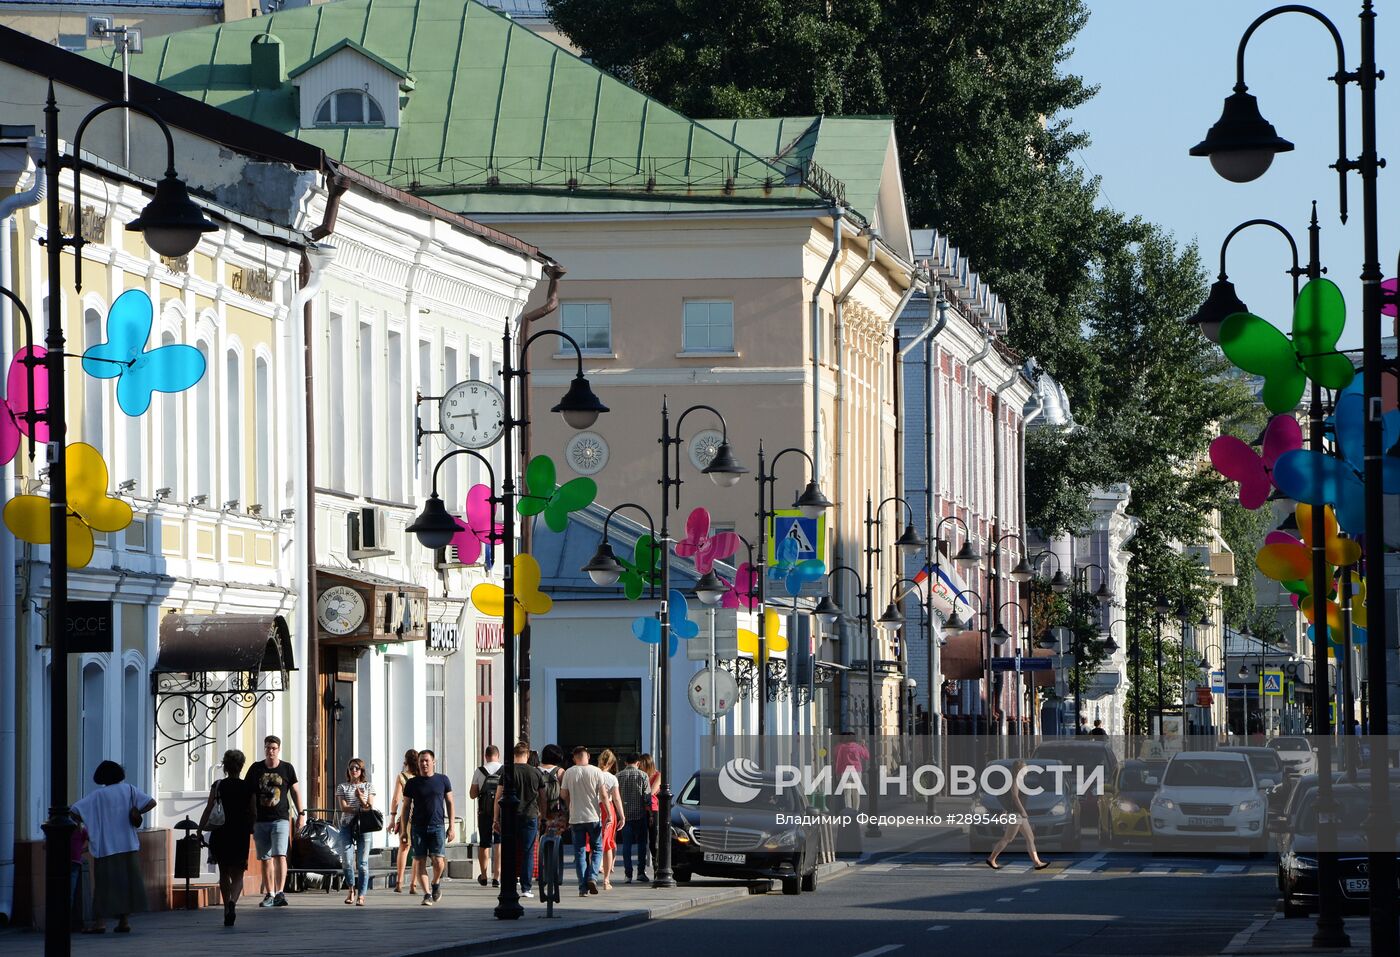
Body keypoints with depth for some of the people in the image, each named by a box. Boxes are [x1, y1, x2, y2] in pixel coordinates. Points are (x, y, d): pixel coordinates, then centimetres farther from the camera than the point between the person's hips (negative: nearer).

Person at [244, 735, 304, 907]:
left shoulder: (287, 769, 4)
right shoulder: (256, 769, 7)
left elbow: (295, 791, 12)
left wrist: (301, 814, 7)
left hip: (281, 820, -2)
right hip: (260, 821, 2)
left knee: (280, 856, -16)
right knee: (265, 859, 5)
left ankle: (280, 893, -21)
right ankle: (269, 895, 10)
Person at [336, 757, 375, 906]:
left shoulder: (368, 786, 11)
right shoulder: (342, 787, 11)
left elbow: (370, 808, 3)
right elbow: (344, 807, 0)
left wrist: (361, 798, -15)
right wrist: (361, 809, -10)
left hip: (363, 826, 0)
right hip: (347, 825, 0)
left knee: (362, 862, -5)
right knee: (347, 860, -9)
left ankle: (361, 895, -2)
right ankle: (351, 888, 15)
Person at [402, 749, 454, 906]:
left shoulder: (442, 780, 6)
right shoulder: (412, 784, 6)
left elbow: (449, 803, 11)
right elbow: (407, 807, 9)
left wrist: (451, 826, 4)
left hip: (437, 826, -1)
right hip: (418, 827, 1)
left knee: (438, 861, -9)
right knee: (420, 861, -3)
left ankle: (436, 883, 20)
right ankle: (427, 894, 3)